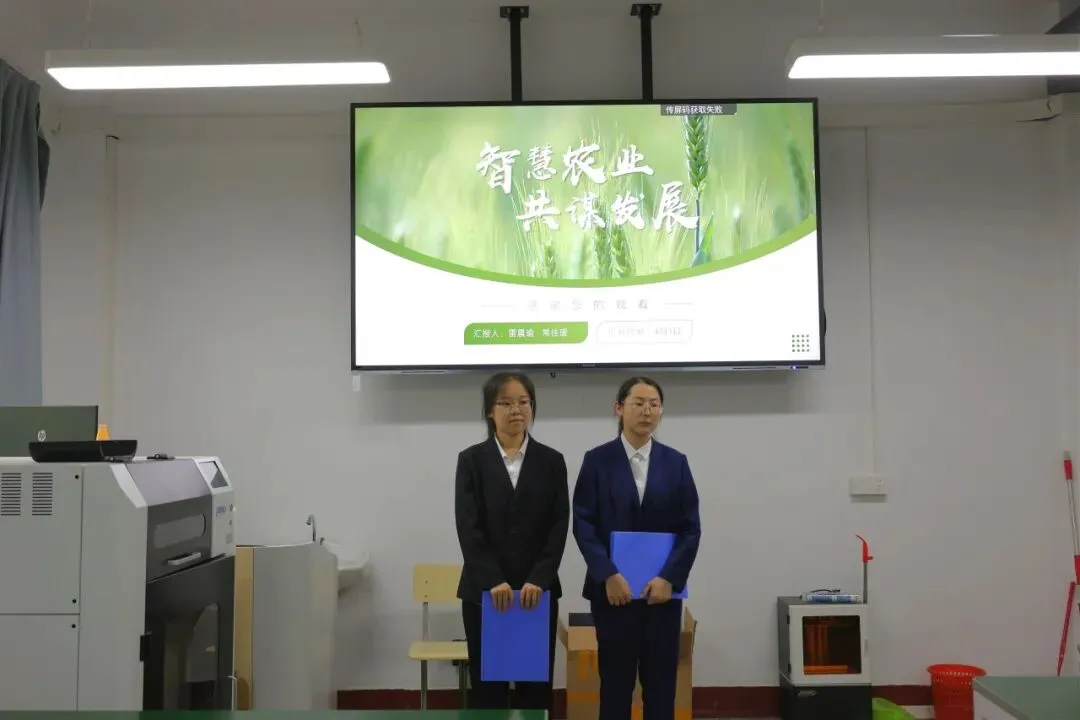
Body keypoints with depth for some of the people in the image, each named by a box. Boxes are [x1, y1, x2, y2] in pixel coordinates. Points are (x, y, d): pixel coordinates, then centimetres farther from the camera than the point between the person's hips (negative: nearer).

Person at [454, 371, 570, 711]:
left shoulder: (551, 461, 4)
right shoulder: (472, 460, 1)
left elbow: (559, 526, -2)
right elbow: (468, 527, -7)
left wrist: (538, 580, -13)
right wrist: (493, 581, -16)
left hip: (538, 591, 1)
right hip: (484, 591, -1)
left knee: (535, 686, 5)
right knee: (487, 686, 4)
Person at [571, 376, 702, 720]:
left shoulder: (676, 462, 6)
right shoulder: (597, 460, 0)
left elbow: (691, 528, 2)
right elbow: (583, 524, -5)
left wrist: (669, 578, -10)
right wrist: (607, 575, -15)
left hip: (662, 590, 2)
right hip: (612, 589, -2)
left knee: (661, 684, 6)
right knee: (615, 682, 4)